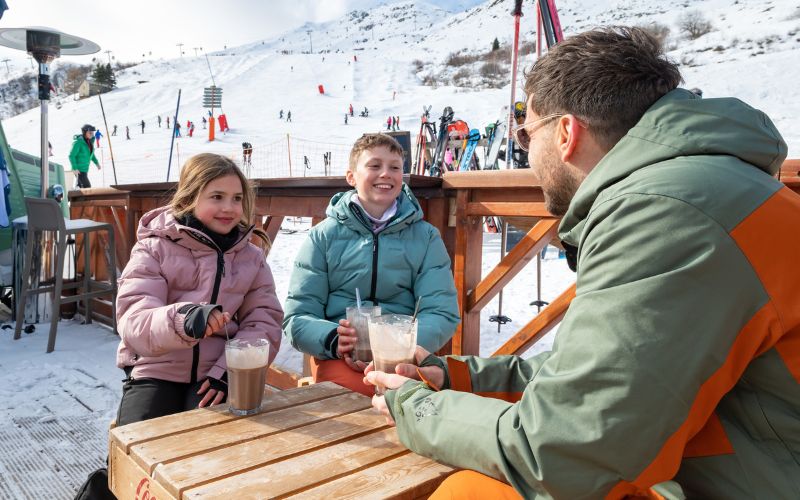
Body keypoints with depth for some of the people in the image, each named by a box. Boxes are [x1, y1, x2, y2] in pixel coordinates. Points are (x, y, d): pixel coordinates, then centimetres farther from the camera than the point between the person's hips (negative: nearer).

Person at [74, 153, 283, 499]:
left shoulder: (251, 256, 8)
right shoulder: (154, 248, 0)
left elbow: (266, 322, 0)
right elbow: (133, 320, -14)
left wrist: (228, 372, -18)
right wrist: (183, 319, -38)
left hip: (217, 376, 2)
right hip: (156, 371, -1)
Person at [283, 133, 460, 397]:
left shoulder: (426, 237, 11)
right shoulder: (323, 236, 9)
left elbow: (442, 314, 3)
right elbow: (297, 318, 5)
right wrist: (333, 340, -17)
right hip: (339, 357, -1)